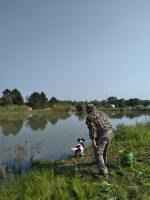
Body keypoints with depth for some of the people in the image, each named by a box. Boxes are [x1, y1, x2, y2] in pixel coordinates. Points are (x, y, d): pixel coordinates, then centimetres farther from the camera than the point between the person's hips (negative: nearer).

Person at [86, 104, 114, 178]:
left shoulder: (89, 117, -6)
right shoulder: (102, 113, 17)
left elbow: (92, 129, -15)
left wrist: (93, 140, -16)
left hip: (102, 136, -8)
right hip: (110, 133, 8)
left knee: (98, 153, -3)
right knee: (103, 150, 27)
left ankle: (104, 172, -6)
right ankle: (104, 163, 48)